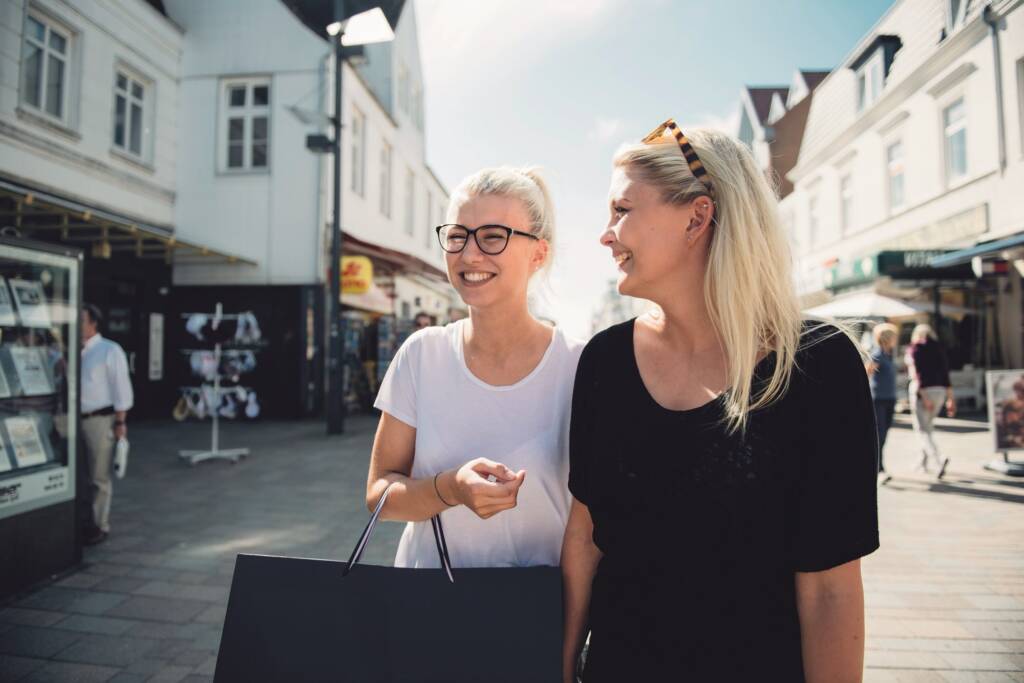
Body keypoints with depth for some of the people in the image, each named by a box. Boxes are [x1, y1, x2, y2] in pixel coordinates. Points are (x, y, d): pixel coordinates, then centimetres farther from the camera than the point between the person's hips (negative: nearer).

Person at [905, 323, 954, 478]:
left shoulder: (914, 350, -5)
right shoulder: (939, 350, 12)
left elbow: (917, 374, -16)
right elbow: (946, 375, 7)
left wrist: (924, 398, -20)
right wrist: (951, 399, 6)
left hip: (921, 391, -6)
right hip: (939, 390, 6)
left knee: (922, 430, -4)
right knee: (927, 426, 21)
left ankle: (939, 460, -26)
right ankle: (923, 462, 26)